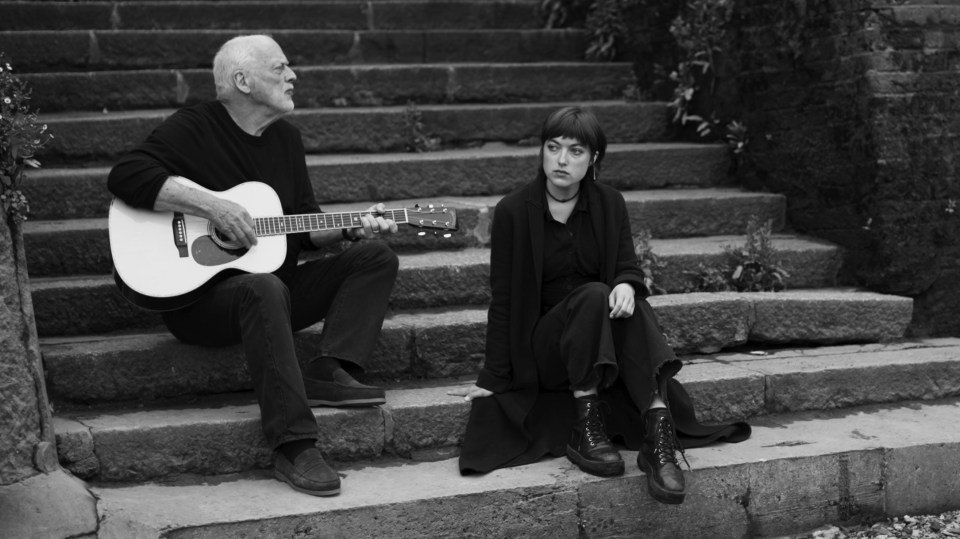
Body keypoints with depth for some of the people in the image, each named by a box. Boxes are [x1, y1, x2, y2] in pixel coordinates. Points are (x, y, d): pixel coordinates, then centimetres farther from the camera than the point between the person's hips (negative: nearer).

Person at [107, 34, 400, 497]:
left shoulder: (285, 137, 13)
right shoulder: (194, 128, -9)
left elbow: (306, 227, 16)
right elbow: (126, 176, -24)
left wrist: (350, 228, -3)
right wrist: (211, 206, -28)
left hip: (275, 287, 7)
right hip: (196, 294, -7)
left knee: (375, 255, -4)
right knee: (265, 289, -40)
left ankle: (328, 371, -21)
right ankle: (294, 449, -40)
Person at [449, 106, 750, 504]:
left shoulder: (609, 204, 4)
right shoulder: (513, 211, -7)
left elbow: (628, 267, -1)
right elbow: (503, 299, -5)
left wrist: (626, 285, -28)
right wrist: (493, 379, -7)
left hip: (604, 336, 3)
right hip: (543, 346, -3)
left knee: (630, 304, -31)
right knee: (593, 295, -32)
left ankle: (659, 436, -44)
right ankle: (584, 429, -32)